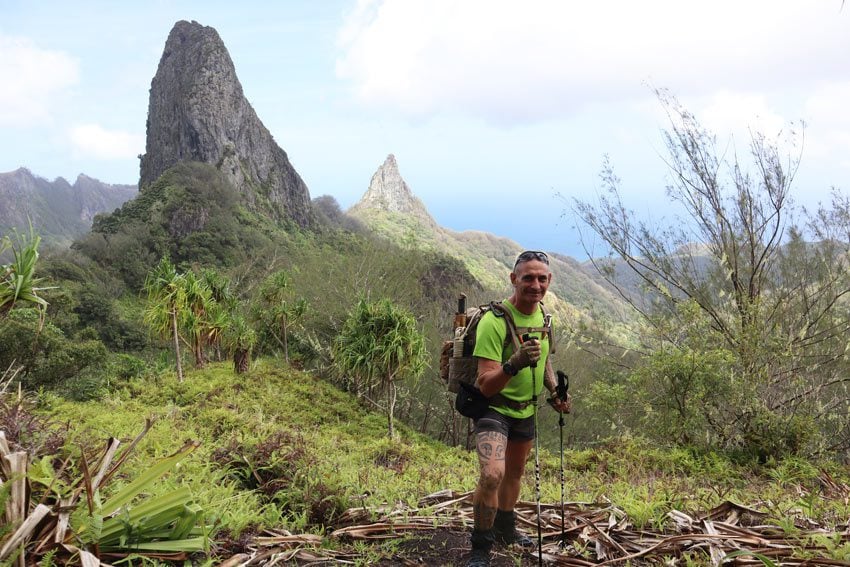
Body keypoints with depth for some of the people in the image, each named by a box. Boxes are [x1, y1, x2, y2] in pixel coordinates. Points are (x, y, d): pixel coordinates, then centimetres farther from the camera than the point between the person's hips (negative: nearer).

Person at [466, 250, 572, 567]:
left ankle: (505, 528, 47)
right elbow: (485, 385, -31)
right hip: (494, 408, -7)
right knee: (492, 475, -26)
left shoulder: (543, 314, -3)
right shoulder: (494, 321, -28)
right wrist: (514, 364, -48)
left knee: (515, 472, 23)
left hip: (526, 409, 7)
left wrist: (554, 390, 2)